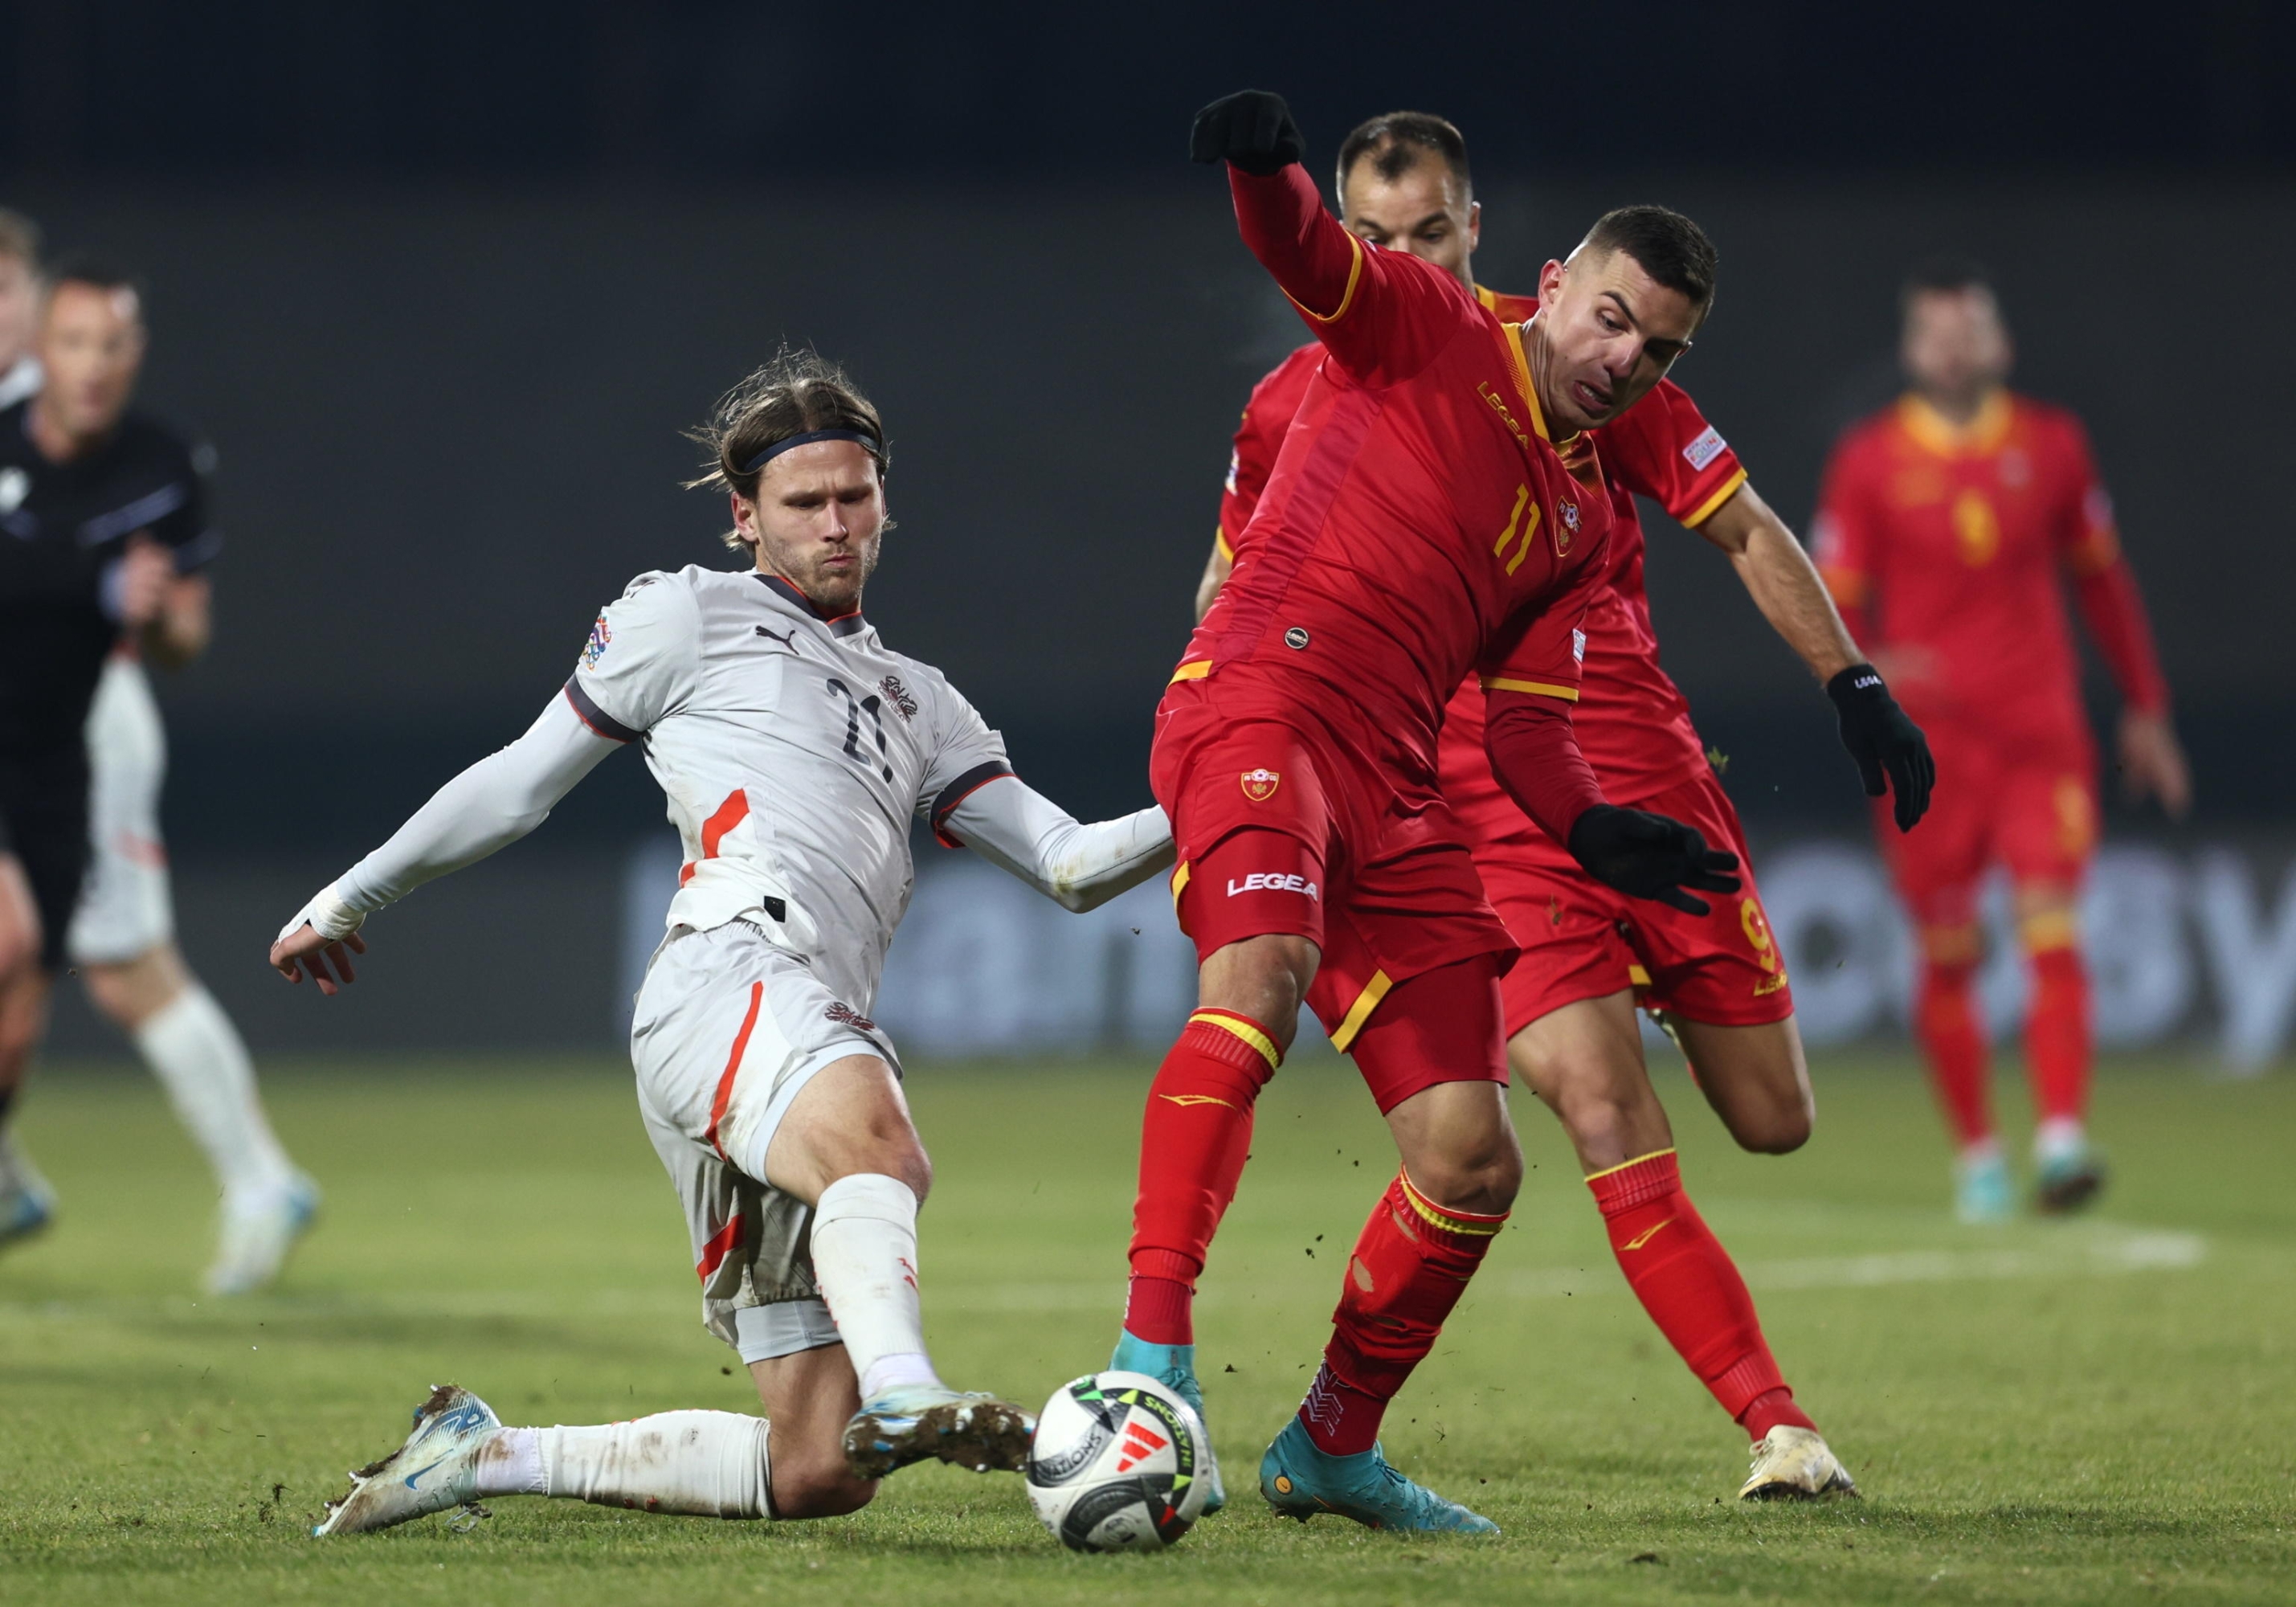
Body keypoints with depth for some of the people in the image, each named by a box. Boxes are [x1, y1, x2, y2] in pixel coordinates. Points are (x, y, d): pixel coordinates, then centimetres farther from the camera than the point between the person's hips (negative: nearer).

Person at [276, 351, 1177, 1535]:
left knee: (817, 1475, -3)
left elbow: (1067, 864, 22)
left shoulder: (917, 704, 33)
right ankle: (901, 1395, -69)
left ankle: (490, 1454, 10)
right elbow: (524, 781, 25)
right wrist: (355, 895, 29)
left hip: (828, 1036, 6)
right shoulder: (689, 617, 19)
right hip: (729, 981, -6)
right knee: (875, 1141, -42)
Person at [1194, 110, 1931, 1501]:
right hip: (1479, 817, -1)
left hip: (1647, 775, 2)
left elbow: (1744, 528, 6)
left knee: (1774, 1121, 5)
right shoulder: (1299, 406, 1)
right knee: (1607, 1124, -19)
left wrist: (1855, 691, 0)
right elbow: (1233, 592, 17)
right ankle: (1777, 1426, -14)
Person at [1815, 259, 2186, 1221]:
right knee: (1946, 955, 3)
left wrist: (2144, 709, 18)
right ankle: (1976, 1153, 15)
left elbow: (2101, 576, 16)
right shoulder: (1869, 462, 1)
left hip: (2041, 731, 1)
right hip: (1928, 736, 0)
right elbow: (1832, 603, 3)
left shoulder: (2051, 445, 6)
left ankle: (2062, 1135, -21)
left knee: (2052, 931, -14)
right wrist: (1864, 670, -19)